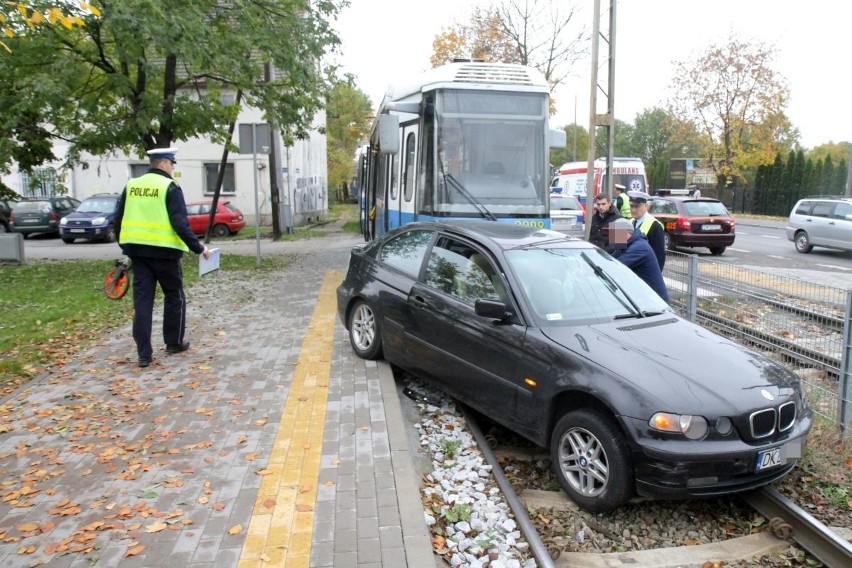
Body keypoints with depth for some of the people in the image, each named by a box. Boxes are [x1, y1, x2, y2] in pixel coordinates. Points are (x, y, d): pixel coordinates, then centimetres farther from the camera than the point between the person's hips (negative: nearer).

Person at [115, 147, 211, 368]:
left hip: (137, 250, 5)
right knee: (174, 296, 14)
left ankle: (144, 353, 6)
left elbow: (118, 218, 13)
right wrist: (198, 247, -10)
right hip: (163, 250, -5)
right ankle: (174, 343, 24)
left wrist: (123, 244, 25)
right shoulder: (170, 187, -9)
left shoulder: (131, 185, 9)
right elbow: (180, 223, -17)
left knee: (142, 300, 6)